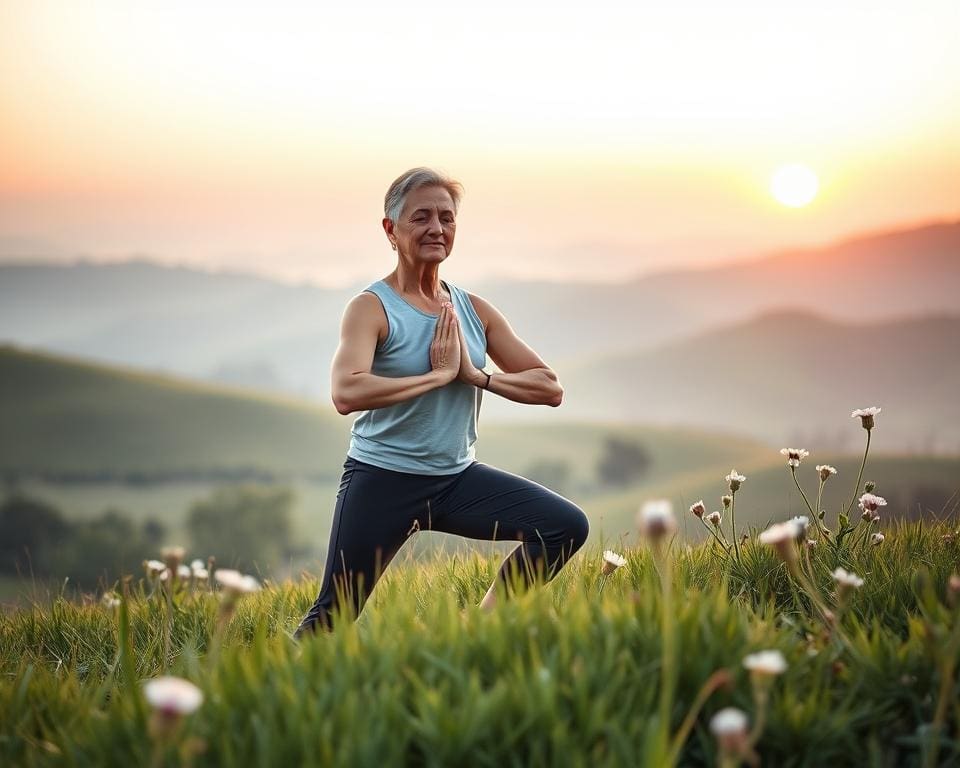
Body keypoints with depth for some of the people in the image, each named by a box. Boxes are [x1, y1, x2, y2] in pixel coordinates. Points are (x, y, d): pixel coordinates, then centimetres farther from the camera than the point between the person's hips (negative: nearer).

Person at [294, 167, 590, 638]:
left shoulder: (475, 311, 7)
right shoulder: (372, 308, -9)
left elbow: (550, 389, 5)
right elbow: (346, 393, -28)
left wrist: (476, 374, -11)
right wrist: (438, 375, -21)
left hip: (458, 477, 5)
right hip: (383, 480, -5)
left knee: (567, 526, -9)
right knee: (333, 616, -4)